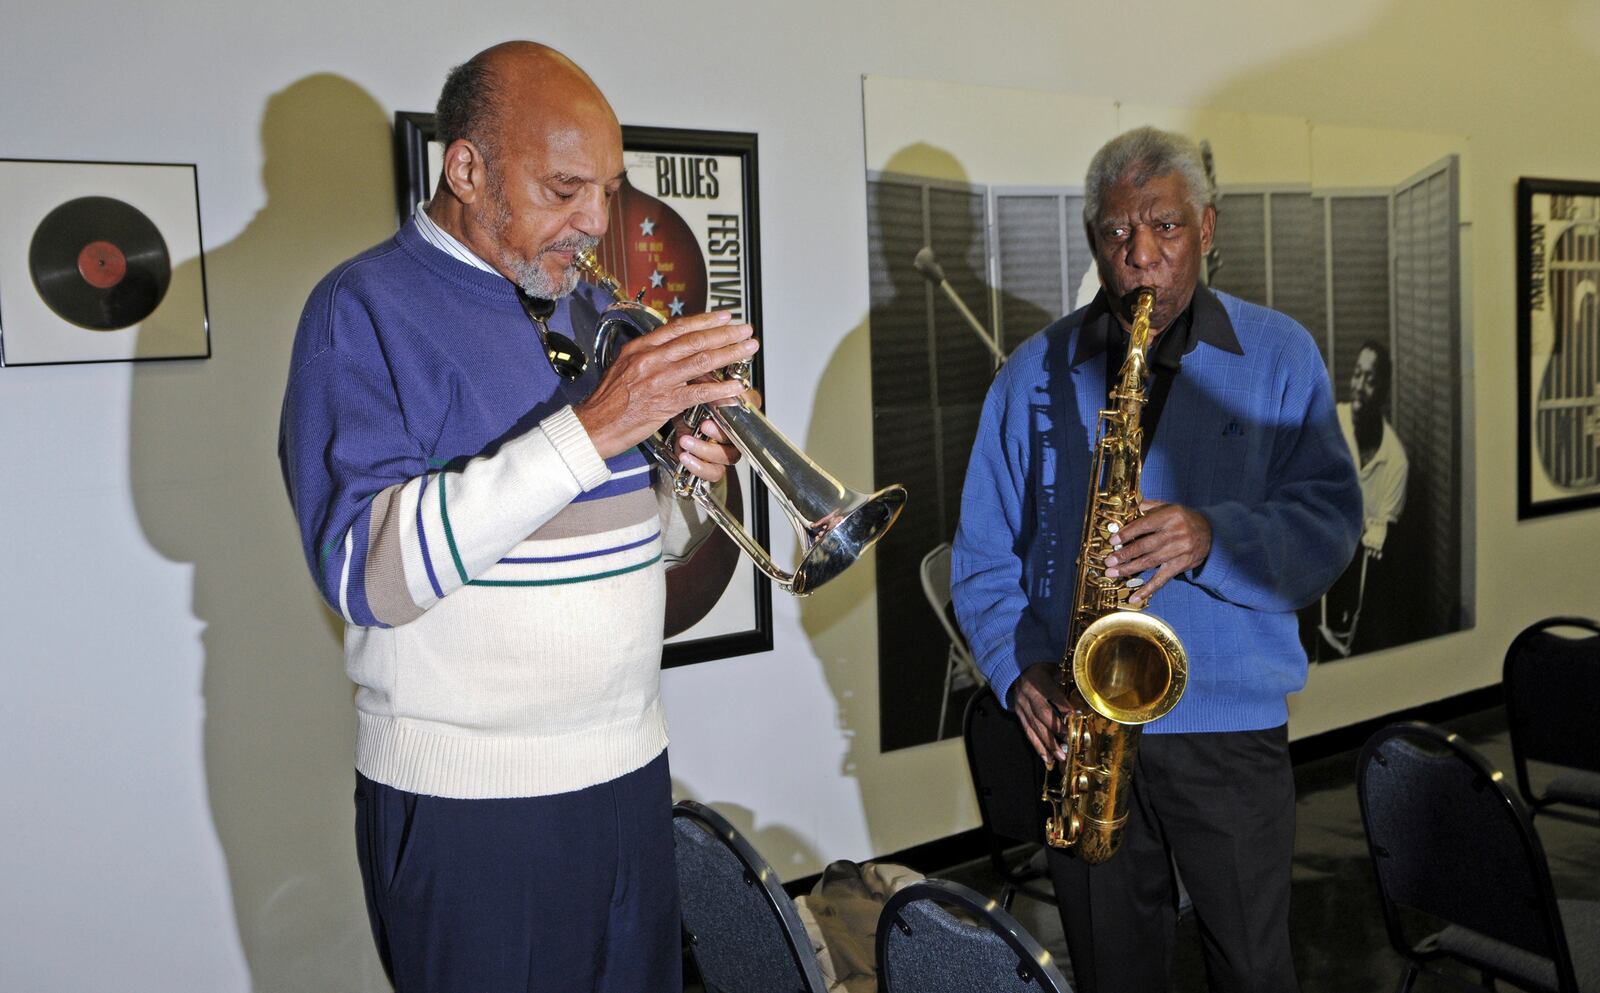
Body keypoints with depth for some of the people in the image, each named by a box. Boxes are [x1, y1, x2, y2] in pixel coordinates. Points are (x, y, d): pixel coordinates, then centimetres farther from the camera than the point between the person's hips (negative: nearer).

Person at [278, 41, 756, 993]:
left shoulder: (592, 309, 10)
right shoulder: (369, 309, -11)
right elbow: (367, 572, -25)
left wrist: (695, 485, -6)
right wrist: (592, 428, -28)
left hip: (630, 769, 7)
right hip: (469, 800, -6)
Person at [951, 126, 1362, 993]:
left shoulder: (1279, 355, 1)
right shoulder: (1033, 372, 4)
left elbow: (1330, 521, -6)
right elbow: (983, 553, 5)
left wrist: (1215, 537, -25)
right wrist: (1020, 669, -10)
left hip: (1233, 728, -1)